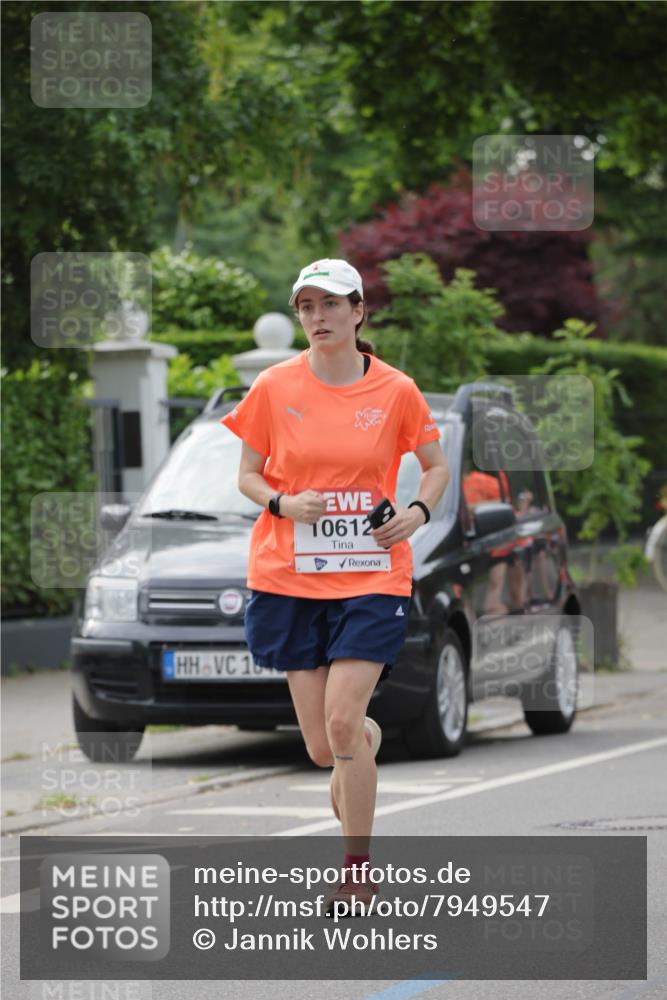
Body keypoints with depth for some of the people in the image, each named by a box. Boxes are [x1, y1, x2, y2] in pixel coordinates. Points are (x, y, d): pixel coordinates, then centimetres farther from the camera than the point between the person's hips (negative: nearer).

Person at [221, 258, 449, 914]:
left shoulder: (395, 391, -1)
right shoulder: (274, 387, 0)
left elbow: (436, 466, 13)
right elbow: (247, 475, 8)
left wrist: (418, 511, -6)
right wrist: (283, 503, -12)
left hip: (372, 574, -2)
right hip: (290, 579, 2)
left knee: (341, 722, -16)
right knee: (322, 746, 1)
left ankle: (358, 866, -2)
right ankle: (370, 736, 39)